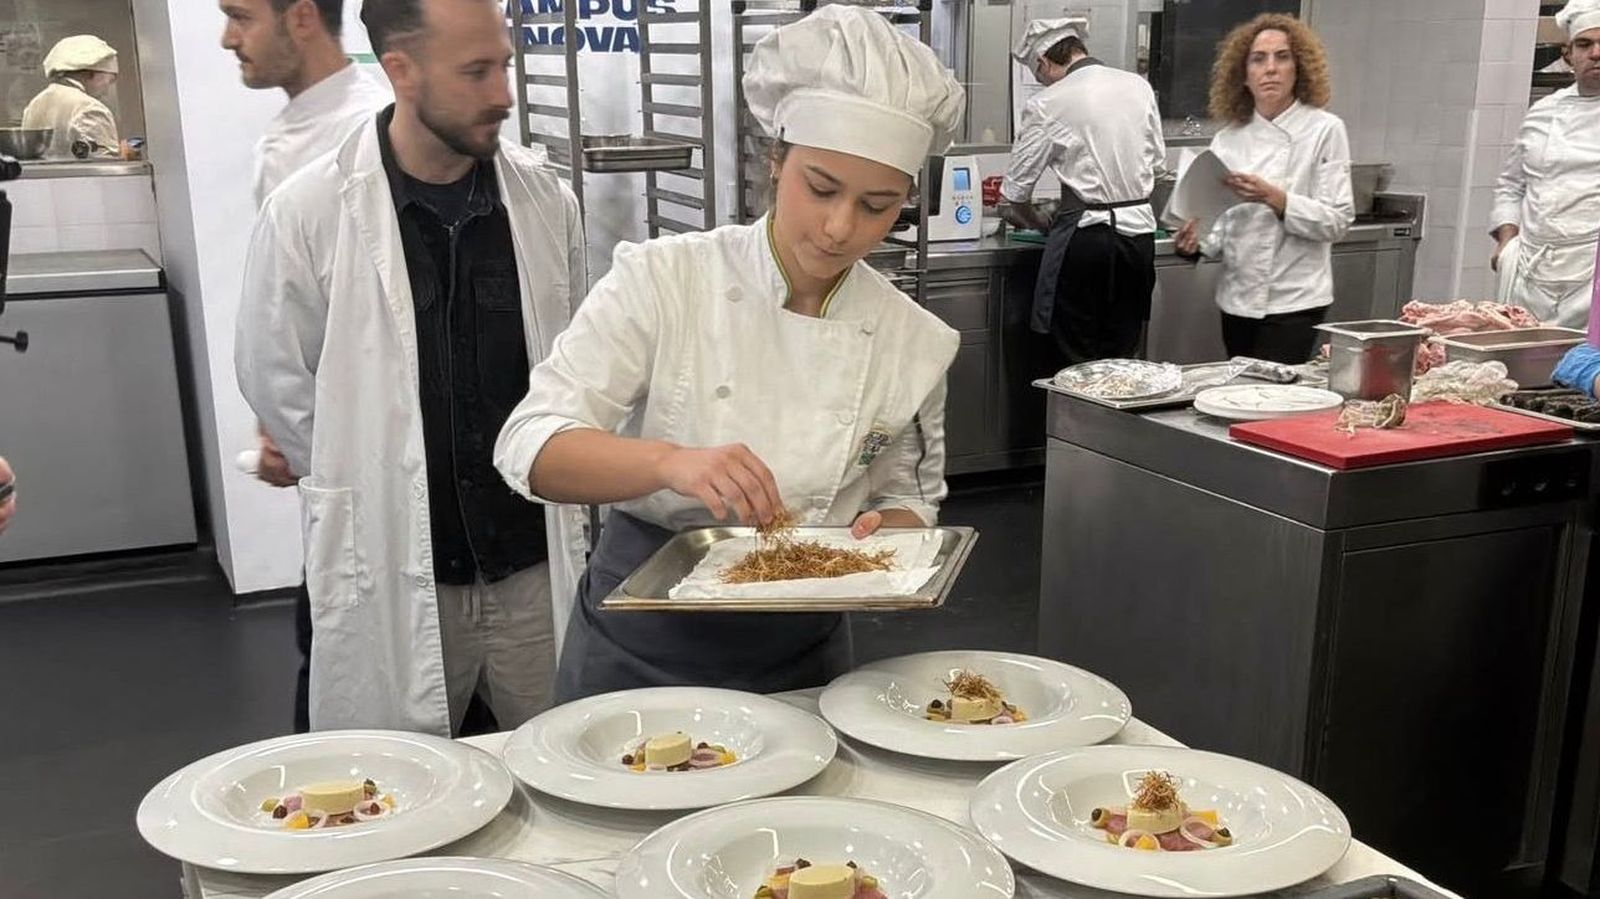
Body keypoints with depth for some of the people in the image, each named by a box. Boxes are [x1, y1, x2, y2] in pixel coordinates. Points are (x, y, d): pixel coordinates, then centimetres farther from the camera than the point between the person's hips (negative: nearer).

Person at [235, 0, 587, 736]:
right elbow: (276, 383, 0)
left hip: (536, 562, 3)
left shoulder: (545, 200, -1)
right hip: (393, 575, -2)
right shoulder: (308, 213, -9)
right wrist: (373, 494, 3)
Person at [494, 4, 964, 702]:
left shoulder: (915, 341, -6)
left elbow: (906, 498, 7)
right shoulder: (664, 279, -14)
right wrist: (670, 461, -36)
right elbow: (530, 448, -18)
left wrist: (882, 539, -16)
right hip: (637, 652, -2)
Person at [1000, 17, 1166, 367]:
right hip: (1140, 228, 5)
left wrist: (1035, 221, 17)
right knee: (1121, 357, 13)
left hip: (1085, 234, -5)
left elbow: (1018, 186, -1)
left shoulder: (1047, 105, -7)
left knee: (1070, 363, 4)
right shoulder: (1139, 86, 6)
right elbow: (1158, 161, 15)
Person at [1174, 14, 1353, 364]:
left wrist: (1275, 198, -21)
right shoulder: (1228, 139, 6)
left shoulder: (1324, 130, -5)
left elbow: (1337, 220, -9)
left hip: (1294, 302, -4)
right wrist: (1199, 240, -9)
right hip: (1237, 300, 4)